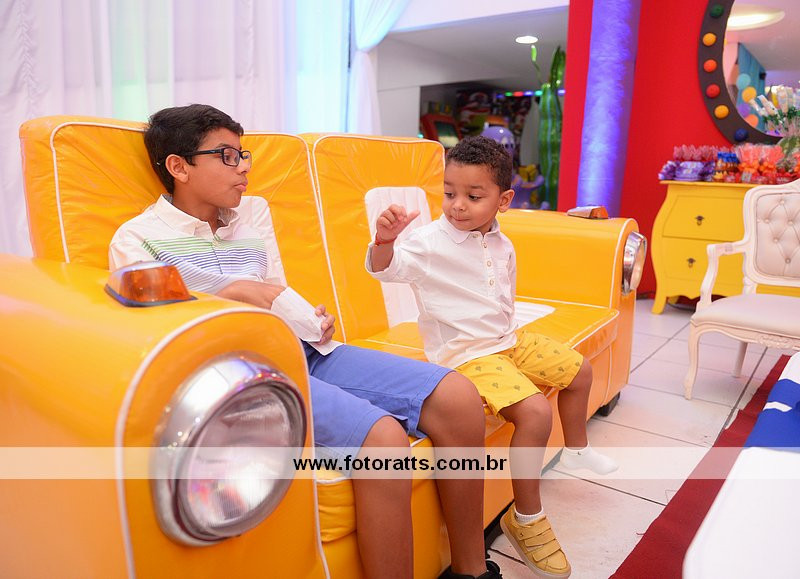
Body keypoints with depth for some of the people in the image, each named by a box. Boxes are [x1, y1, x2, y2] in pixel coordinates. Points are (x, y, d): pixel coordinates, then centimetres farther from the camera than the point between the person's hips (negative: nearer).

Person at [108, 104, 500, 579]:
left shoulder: (253, 211, 22)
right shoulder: (137, 238, 5)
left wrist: (312, 321, 4)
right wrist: (228, 293, -12)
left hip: (299, 347, 7)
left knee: (458, 398, -11)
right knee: (382, 437, -32)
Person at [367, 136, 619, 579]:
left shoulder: (502, 245, 5)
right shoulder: (431, 242, -15)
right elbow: (385, 267, -28)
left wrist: (506, 333, 11)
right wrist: (384, 240, -47)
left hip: (507, 341, 8)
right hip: (465, 355, -8)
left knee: (578, 370, 18)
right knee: (535, 411, -26)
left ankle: (576, 449, 44)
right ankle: (525, 518, -6)